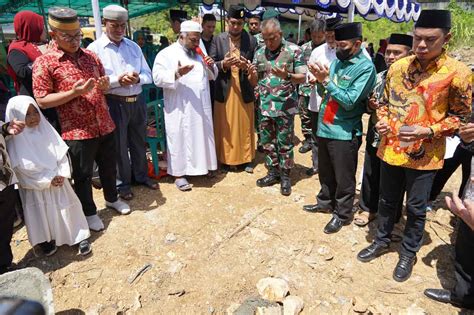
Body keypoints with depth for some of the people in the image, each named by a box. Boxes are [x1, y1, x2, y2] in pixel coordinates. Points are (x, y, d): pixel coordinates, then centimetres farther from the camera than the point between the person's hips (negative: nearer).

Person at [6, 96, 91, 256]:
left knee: (67, 209, 9)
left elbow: (62, 154, -1)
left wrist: (61, 175, -13)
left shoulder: (46, 130, -2)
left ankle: (80, 236, 23)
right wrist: (48, 180, -16)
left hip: (58, 181, 3)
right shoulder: (15, 141, -13)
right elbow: (22, 169, -16)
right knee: (42, 214, 10)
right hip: (36, 187, -3)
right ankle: (47, 240, 32)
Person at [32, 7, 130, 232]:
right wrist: (74, 92, -22)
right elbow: (42, 101, -10)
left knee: (109, 167, 20)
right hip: (77, 131, -5)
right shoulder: (44, 63, -8)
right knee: (82, 175, 10)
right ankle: (89, 212, 30)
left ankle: (111, 198, 43)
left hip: (105, 126, 5)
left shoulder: (91, 56, 8)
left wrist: (105, 85, -7)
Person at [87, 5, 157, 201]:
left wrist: (138, 78, -14)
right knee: (119, 145, 9)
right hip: (115, 104, -4)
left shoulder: (134, 46, 9)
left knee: (139, 141, 17)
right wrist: (118, 80, -24)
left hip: (137, 101, 5)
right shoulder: (95, 48, -6)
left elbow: (148, 74, 7)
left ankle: (141, 175, 36)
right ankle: (123, 182, 26)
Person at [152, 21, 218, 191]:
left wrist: (211, 66, -2)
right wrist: (176, 73, -28)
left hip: (201, 107, 6)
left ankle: (203, 165, 30)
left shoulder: (199, 53, 14)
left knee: (202, 137, 13)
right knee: (180, 139, 1)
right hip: (180, 108, -6)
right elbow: (158, 77, -13)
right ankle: (179, 174, 12)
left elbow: (211, 76, 19)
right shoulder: (166, 54, -5)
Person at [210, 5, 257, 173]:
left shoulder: (251, 40, 1)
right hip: (224, 90, 0)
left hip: (244, 90, 0)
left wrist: (247, 66, -19)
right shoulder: (218, 39, 2)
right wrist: (223, 64, -18)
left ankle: (246, 159, 22)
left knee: (245, 126, 9)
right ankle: (225, 158, 21)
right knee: (224, 126, 7)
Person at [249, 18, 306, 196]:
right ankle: (273, 172, 28)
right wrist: (252, 74, -12)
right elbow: (254, 82, 10)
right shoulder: (259, 53, 8)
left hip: (285, 107, -4)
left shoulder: (294, 51, -4)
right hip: (265, 107, 5)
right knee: (267, 142, 12)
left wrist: (287, 76, -24)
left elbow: (302, 77, -6)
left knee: (284, 143, 4)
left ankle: (285, 176, 18)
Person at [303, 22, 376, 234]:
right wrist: (320, 78, -6)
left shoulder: (365, 67, -13)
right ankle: (325, 202, 40)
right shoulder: (338, 60, 9)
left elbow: (350, 101, -20)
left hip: (344, 132, -7)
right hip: (325, 127, 7)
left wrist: (326, 81, -18)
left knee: (343, 178, 7)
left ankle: (342, 213, 24)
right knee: (326, 172, 21)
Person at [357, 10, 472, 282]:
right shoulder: (397, 67, 0)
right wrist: (383, 120, -6)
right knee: (387, 200, 19)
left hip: (424, 155, -3)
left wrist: (428, 131, -20)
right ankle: (382, 241, 41)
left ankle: (409, 254, 34)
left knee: (416, 208, 12)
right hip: (391, 149, 4)